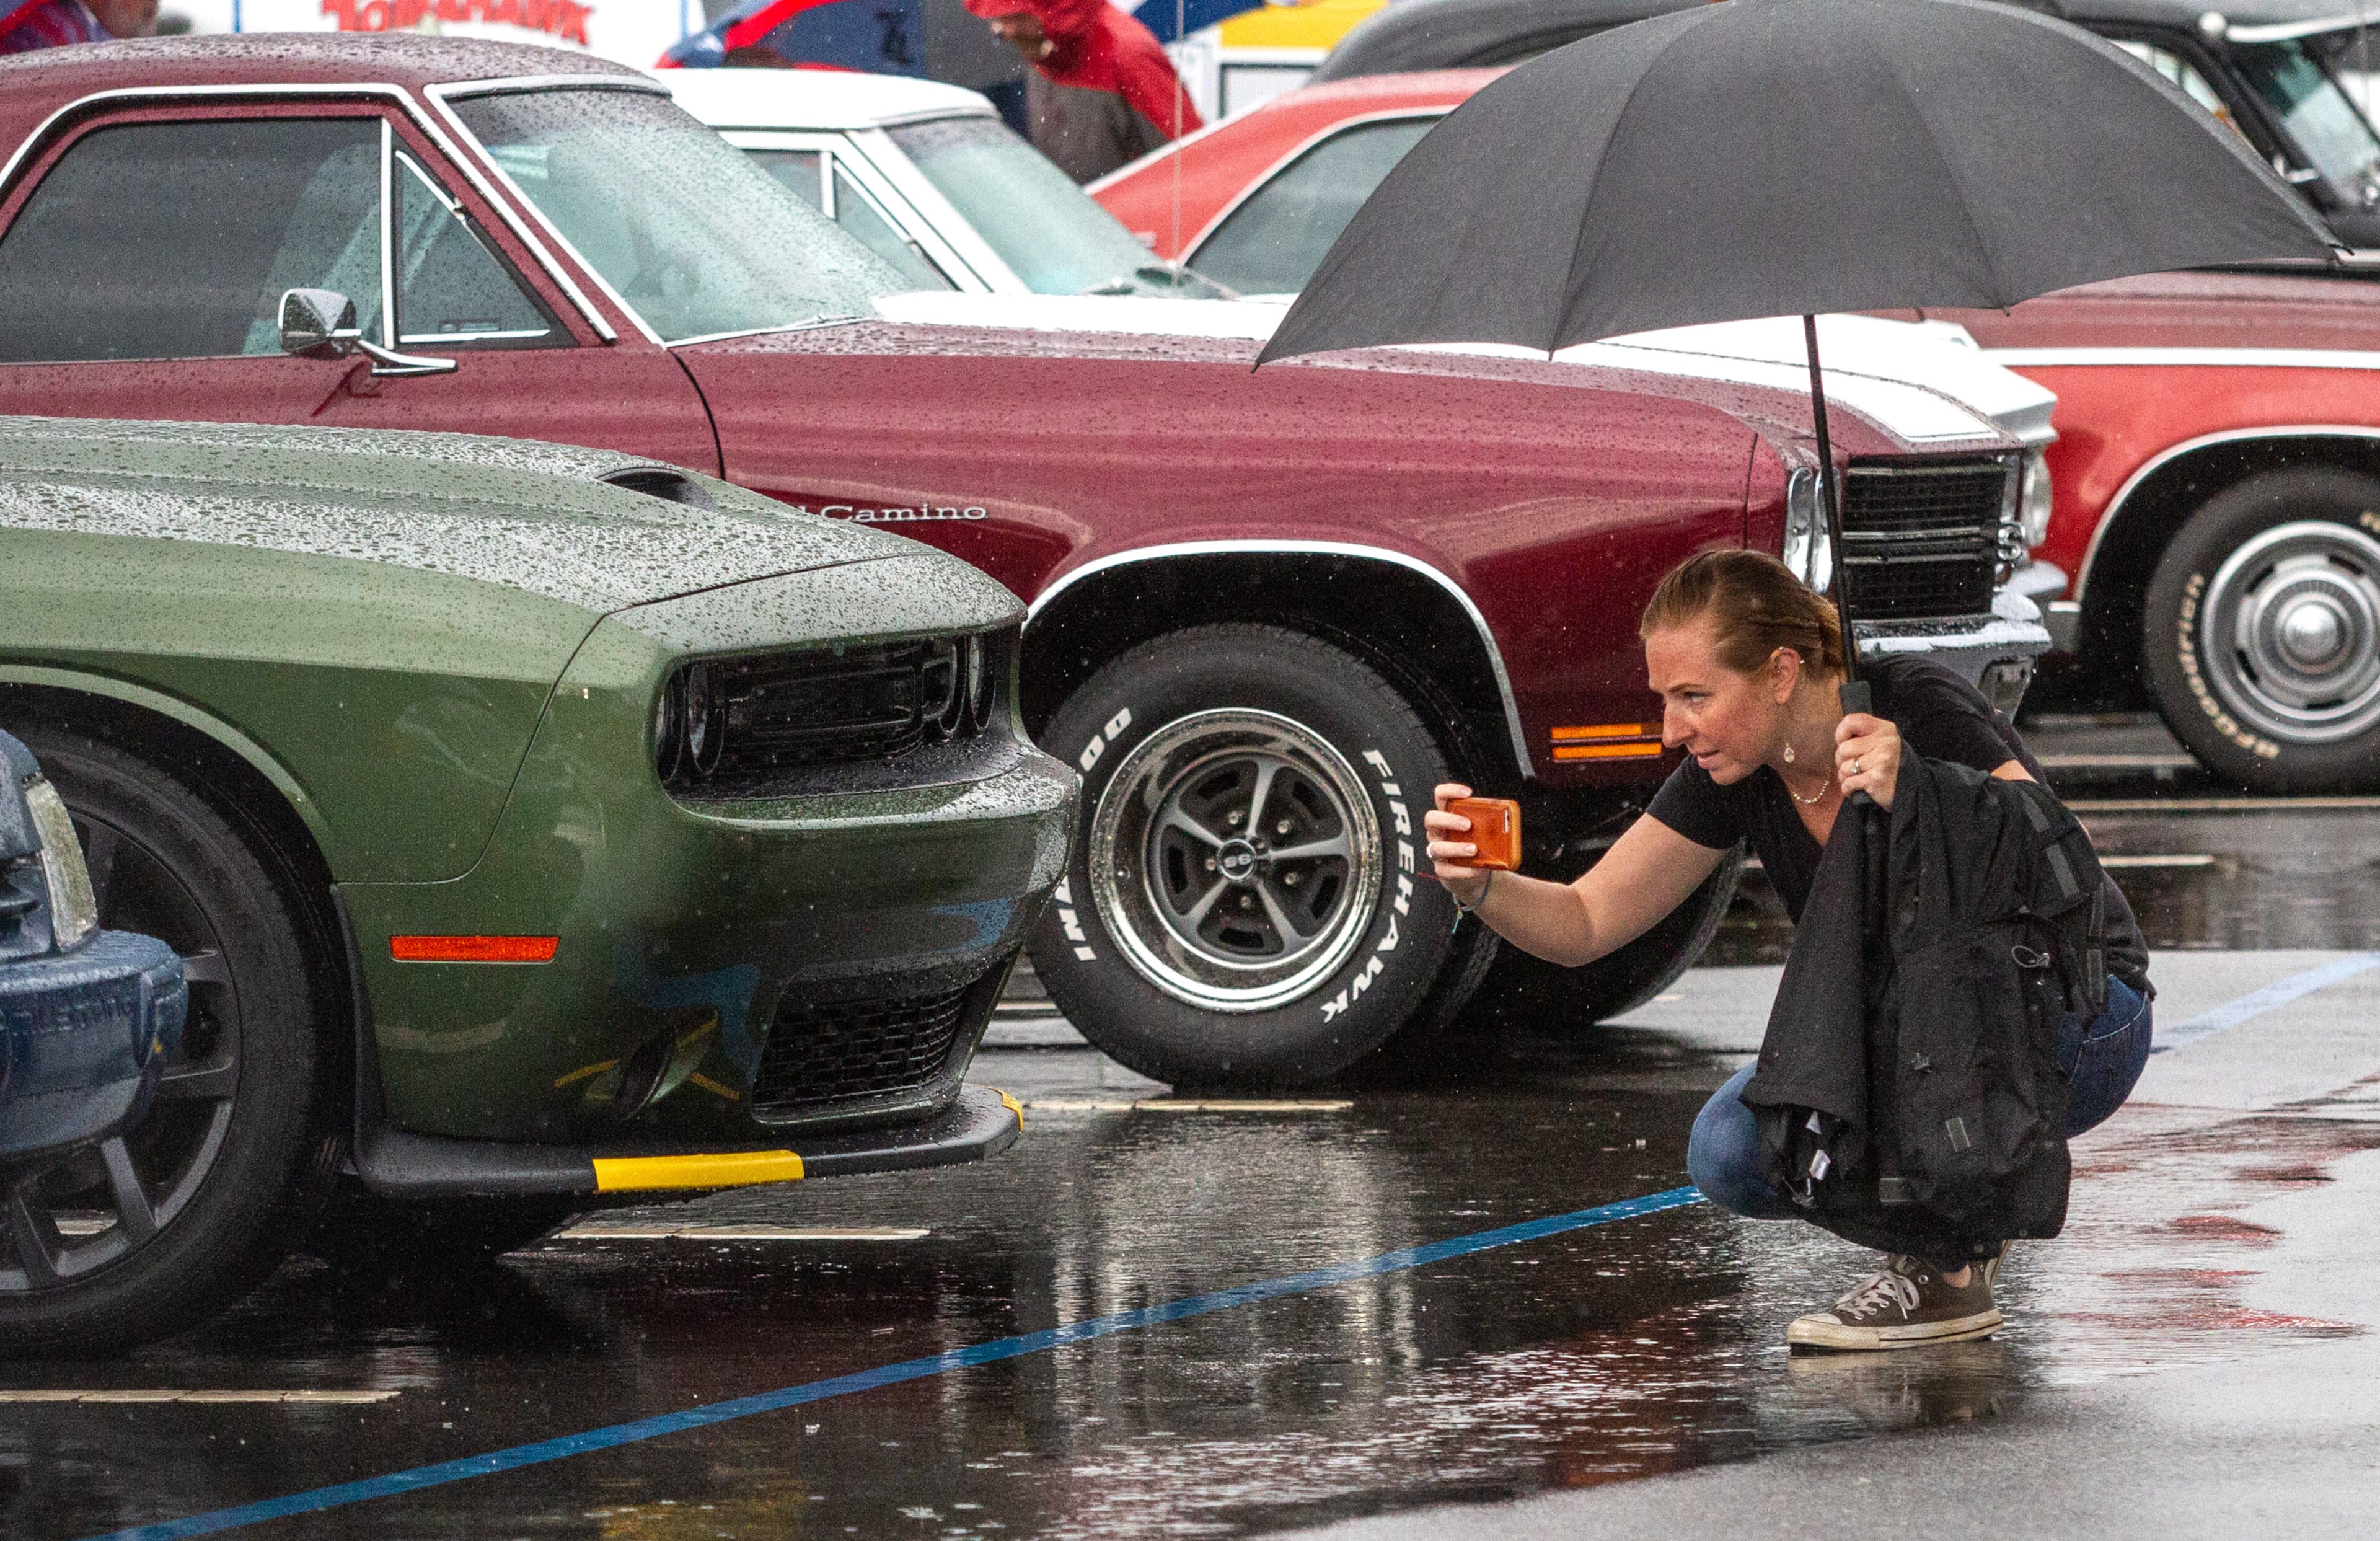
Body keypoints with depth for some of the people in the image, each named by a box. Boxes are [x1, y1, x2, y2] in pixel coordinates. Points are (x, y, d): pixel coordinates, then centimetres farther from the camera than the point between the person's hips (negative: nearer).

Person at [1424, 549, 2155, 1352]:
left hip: (2080, 1024, -5)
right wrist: (1481, 886, -25)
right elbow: (1585, 924, -5)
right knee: (1734, 1155, -20)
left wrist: (1912, 806, -43)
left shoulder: (1916, 707, -25)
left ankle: (1945, 1274, -19)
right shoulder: (1733, 772, -8)